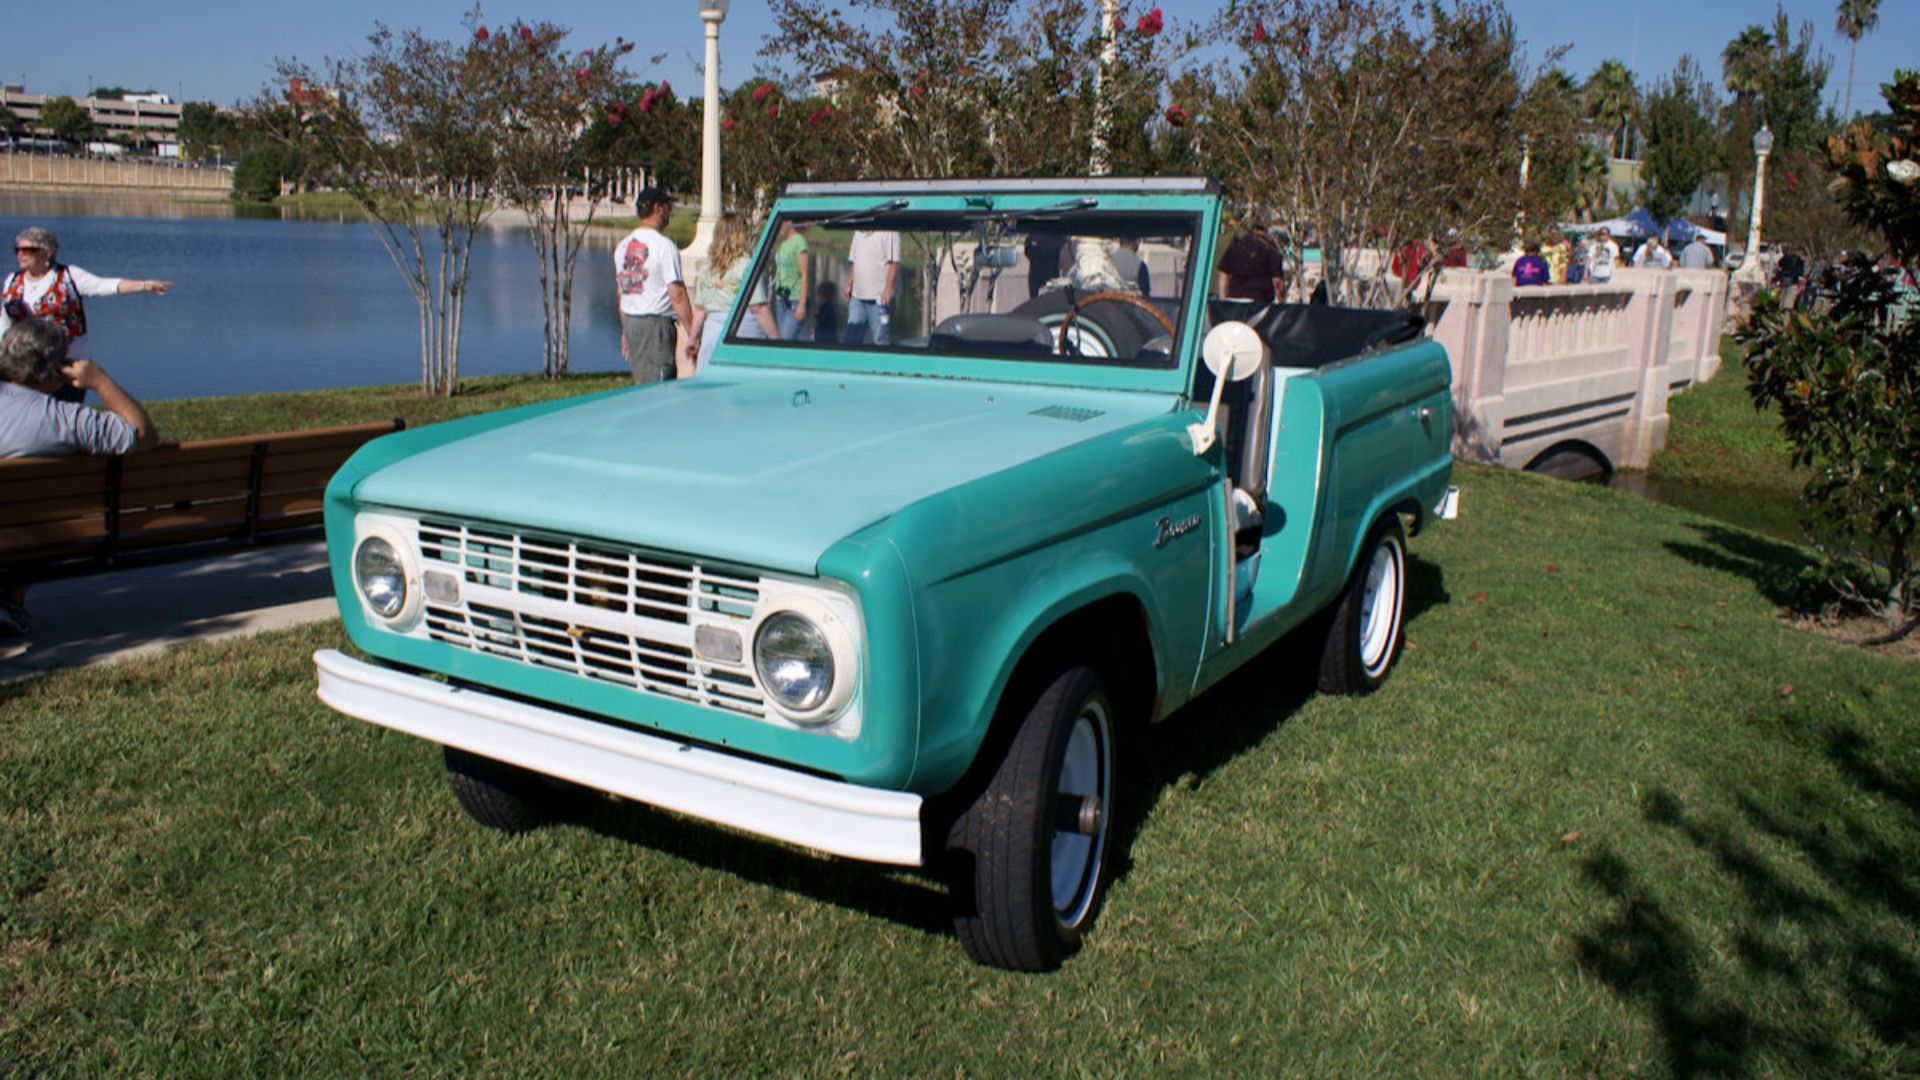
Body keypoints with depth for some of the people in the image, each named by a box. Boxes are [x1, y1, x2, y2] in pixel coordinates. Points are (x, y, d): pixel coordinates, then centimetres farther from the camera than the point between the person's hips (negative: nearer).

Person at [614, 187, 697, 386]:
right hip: (656, 324, -8)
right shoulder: (664, 245, -12)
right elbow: (677, 294, -17)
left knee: (641, 386, 14)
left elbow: (622, 292, 16)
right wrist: (692, 332, -13)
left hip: (630, 321, 8)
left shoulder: (622, 246, 11)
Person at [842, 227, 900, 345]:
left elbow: (894, 263, -14)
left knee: (881, 340, -2)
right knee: (851, 339, 11)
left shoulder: (888, 233, -10)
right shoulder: (858, 233, 14)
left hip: (879, 296, -7)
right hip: (857, 295, 8)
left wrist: (888, 289, -20)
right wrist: (849, 285, 15)